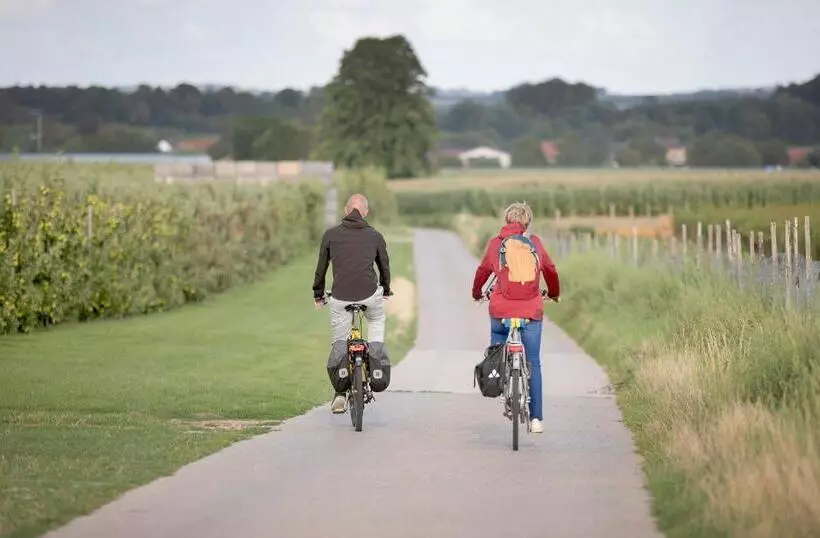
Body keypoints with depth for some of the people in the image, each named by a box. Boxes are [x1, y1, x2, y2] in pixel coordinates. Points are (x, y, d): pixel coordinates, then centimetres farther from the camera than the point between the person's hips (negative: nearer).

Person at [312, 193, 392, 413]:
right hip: (369, 293, 0)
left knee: (339, 342, 13)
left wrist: (318, 294, 29)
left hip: (340, 297, 0)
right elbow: (384, 266, 22)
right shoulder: (375, 236, 11)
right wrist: (386, 290, 41)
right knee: (377, 321, 33)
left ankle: (339, 393, 5)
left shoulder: (331, 235, 9)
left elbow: (321, 267, 15)